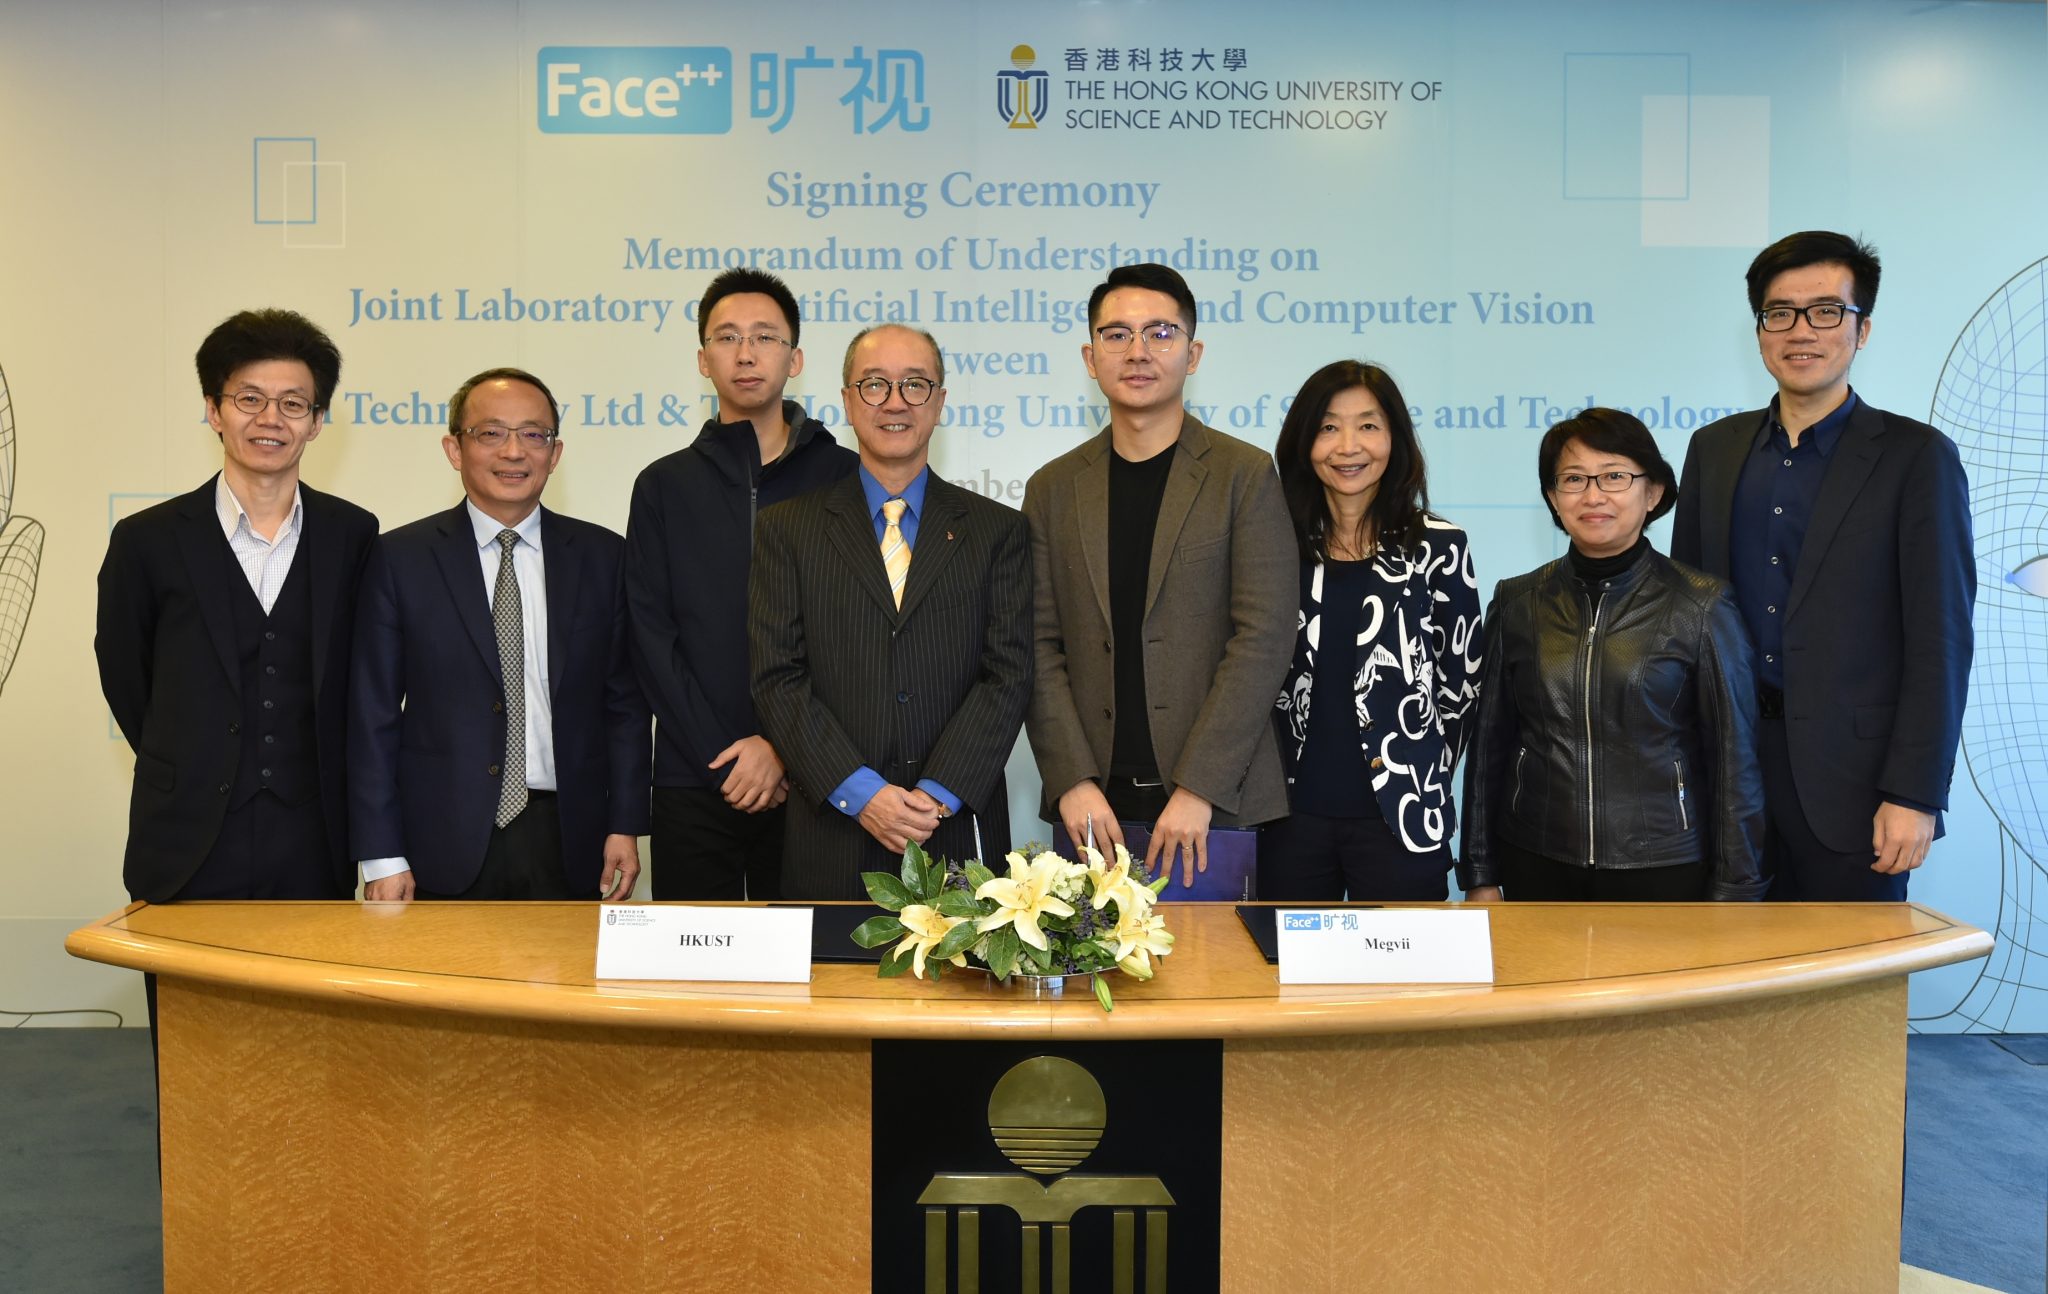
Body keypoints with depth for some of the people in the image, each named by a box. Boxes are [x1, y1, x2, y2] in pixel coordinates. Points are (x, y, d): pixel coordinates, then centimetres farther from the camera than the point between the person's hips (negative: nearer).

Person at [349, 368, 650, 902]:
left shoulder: (602, 556, 5)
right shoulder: (399, 558, 0)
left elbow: (625, 702, 7)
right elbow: (372, 716, -1)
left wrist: (625, 826, 2)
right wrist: (382, 857, -5)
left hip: (567, 842, 2)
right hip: (444, 847, -1)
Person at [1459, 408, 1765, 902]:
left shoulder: (1702, 607, -4)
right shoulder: (1517, 603, 2)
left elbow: (1733, 757, -2)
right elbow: (1490, 747, 5)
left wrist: (1734, 891, -4)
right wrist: (1480, 878, 5)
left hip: (1665, 871, -2)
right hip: (1536, 869, 2)